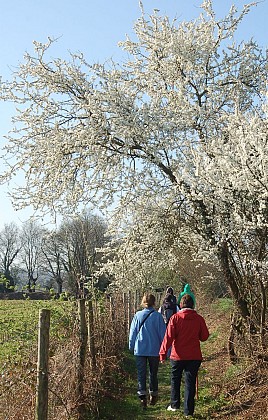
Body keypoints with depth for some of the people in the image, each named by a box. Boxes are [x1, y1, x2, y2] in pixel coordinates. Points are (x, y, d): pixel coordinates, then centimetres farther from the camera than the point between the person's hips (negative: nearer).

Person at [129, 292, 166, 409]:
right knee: (153, 373, 16)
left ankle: (142, 396, -8)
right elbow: (162, 333, -2)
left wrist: (131, 346, 18)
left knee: (141, 374, 5)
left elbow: (132, 332, 4)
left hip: (140, 350, 0)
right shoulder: (157, 316, -8)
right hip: (154, 350, 0)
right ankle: (153, 396, 26)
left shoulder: (137, 315, -4)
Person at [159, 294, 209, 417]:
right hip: (194, 356, 1)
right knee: (190, 382, 7)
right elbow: (204, 337, 4)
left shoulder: (175, 318, -9)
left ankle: (175, 404, 24)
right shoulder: (199, 318, -3)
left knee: (175, 380, 19)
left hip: (178, 356, -1)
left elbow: (169, 336, -12)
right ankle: (188, 411, 9)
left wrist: (163, 353, -9)